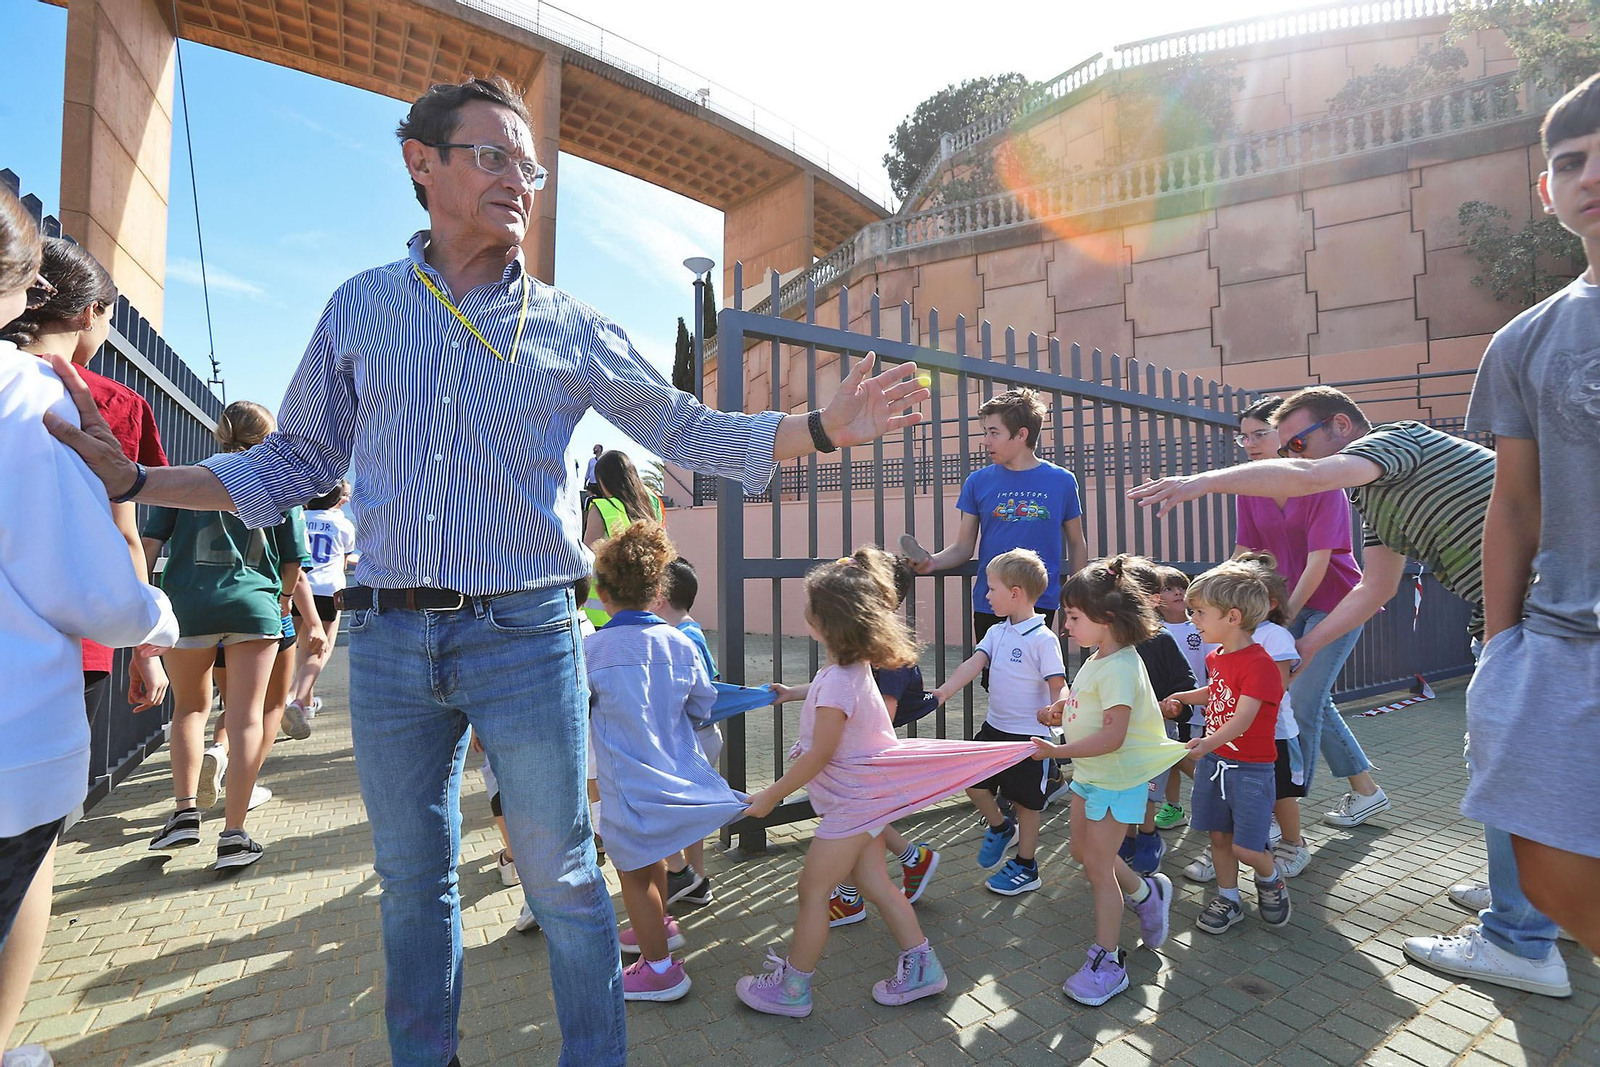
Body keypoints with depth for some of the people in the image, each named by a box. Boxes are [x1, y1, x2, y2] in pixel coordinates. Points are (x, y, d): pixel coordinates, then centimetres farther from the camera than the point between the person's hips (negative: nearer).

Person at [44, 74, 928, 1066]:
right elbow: (300, 459, 14)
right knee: (411, 881, 18)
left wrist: (826, 426, -9)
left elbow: (690, 430, 2)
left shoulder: (571, 327, 3)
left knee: (563, 880, 8)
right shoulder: (360, 307, 9)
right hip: (388, 638, 3)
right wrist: (135, 479, 5)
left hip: (525, 635, -2)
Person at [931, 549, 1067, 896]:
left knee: (1026, 800, 10)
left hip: (1029, 735, -7)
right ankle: (999, 827, 39)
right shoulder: (997, 632, 3)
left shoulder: (1043, 638, -17)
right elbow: (973, 664, -6)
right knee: (971, 780, 11)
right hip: (995, 727, 7)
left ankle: (1025, 867, 29)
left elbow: (1057, 684, -19)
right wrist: (944, 691, -20)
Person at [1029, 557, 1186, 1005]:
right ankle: (1146, 893, 43)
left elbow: (1112, 736, -31)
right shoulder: (1097, 659, 6)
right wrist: (1060, 710, 3)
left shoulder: (1119, 667, -25)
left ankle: (1107, 962, 17)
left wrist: (1059, 751, -33)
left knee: (1098, 868, 1)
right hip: (1089, 774, 10)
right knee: (1083, 852, 21)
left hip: (1117, 780, -10)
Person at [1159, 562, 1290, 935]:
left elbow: (1244, 716, -32)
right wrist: (1182, 697, 16)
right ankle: (1228, 899, 29)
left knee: (1245, 848, -2)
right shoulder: (1216, 657, 5)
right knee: (1219, 835, 13)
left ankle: (1271, 880, 29)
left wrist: (1210, 742, -45)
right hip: (1214, 760, 7)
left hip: (1251, 768, -7)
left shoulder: (1259, 663, -21)